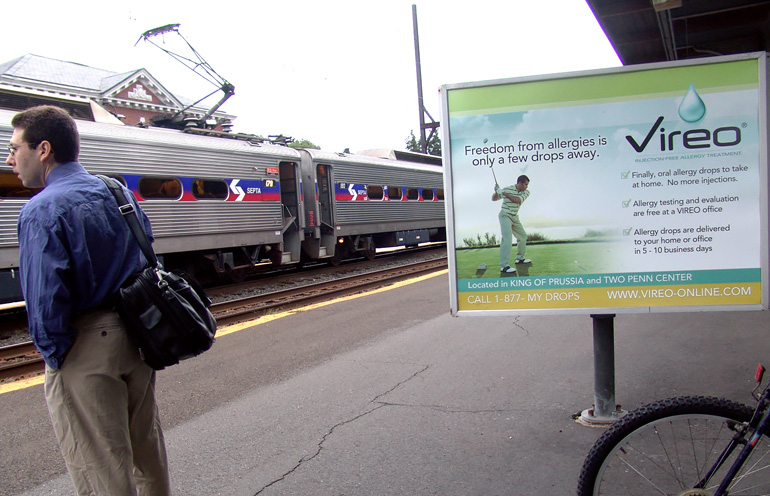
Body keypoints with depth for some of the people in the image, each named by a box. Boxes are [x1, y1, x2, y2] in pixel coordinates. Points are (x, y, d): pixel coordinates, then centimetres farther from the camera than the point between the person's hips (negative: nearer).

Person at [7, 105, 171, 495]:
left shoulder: (41, 211, -15)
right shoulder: (119, 193, 7)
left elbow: (45, 299, -22)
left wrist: (54, 354, -9)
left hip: (86, 350, -7)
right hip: (138, 339, 7)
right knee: (145, 444, 24)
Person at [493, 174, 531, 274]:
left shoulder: (526, 192, 0)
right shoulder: (507, 189, -11)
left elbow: (518, 200, -21)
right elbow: (494, 199, 0)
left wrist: (504, 194, -25)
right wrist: (496, 191, -20)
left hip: (515, 217, 7)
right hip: (505, 216, -7)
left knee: (523, 236, 17)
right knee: (507, 238, -22)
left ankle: (519, 258, 38)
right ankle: (504, 266, -29)